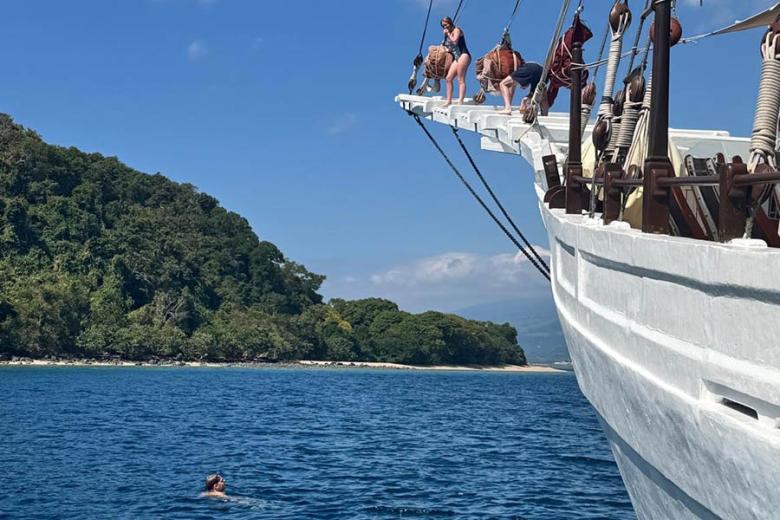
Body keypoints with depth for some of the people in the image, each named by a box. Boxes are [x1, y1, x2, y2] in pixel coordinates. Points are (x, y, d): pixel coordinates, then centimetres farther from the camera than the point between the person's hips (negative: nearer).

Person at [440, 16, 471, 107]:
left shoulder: (456, 30, 0)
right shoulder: (448, 34, 22)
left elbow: (454, 41, -16)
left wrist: (448, 34, -4)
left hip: (463, 55, -9)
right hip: (456, 57, 9)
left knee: (460, 79, -15)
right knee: (448, 78, 1)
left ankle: (460, 101, -22)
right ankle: (449, 101, 2)